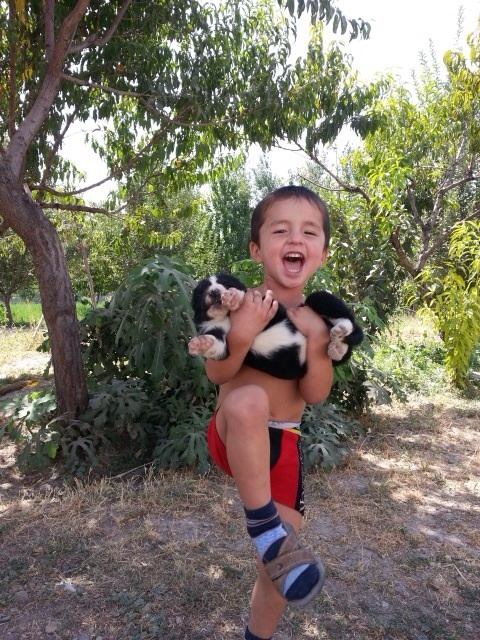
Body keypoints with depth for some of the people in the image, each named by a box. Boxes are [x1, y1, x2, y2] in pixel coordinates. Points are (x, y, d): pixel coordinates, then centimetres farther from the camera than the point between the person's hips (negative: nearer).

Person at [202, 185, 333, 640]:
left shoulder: (319, 318, -1)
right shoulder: (239, 302, -11)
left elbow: (315, 395, -6)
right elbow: (216, 374, -14)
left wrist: (318, 343, -23)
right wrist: (242, 335, -33)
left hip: (282, 443, 4)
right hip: (232, 438, -4)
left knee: (280, 561, 8)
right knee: (248, 401, -39)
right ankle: (265, 527, -22)